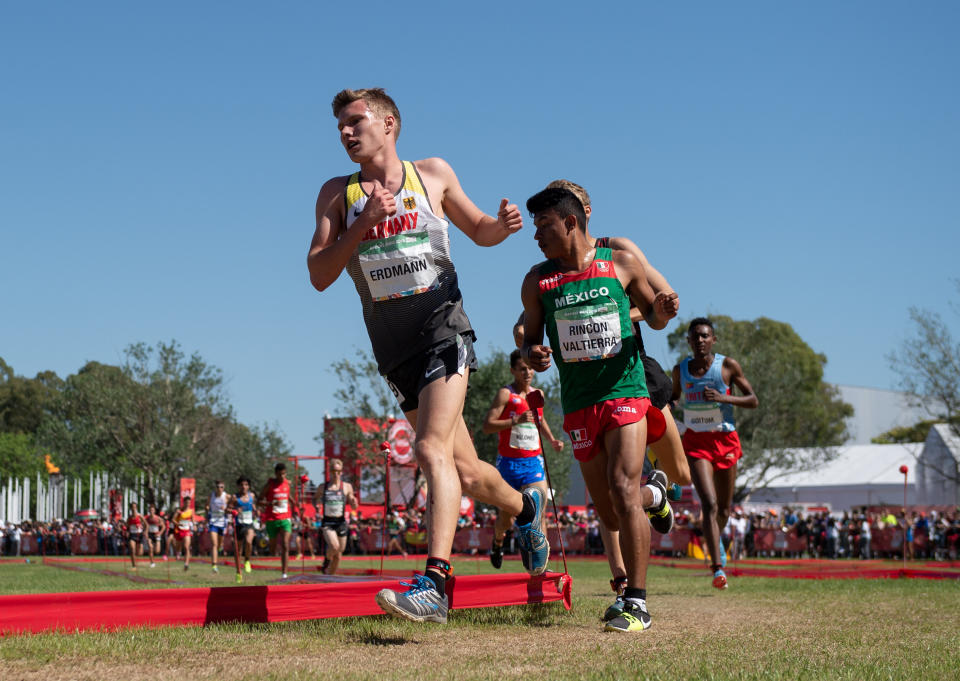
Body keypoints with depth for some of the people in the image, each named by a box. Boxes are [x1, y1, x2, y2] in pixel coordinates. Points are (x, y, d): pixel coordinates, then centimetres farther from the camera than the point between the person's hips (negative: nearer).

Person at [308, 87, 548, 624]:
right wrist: (363, 224, -13)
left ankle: (435, 584, -26)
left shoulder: (434, 174, 7)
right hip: (393, 347, 3)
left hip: (444, 326, -3)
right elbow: (320, 275, -1)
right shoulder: (338, 194, 8)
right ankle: (526, 508, 38)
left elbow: (479, 230, 20)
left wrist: (504, 225, -4)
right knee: (464, 469, 9)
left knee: (433, 450, -21)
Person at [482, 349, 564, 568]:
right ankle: (497, 541, 41)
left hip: (534, 461, 4)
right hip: (508, 462, -3)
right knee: (507, 518, 8)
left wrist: (551, 440, 14)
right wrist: (517, 420, -26)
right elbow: (487, 425, -17)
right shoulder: (505, 394, -8)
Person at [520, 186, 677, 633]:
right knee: (609, 514, 7)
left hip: (625, 391, -3)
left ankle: (636, 603, -12)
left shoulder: (621, 264, 1)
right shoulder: (537, 281, 4)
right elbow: (530, 337, 12)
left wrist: (662, 311, -11)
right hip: (578, 404, 3)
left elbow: (652, 315, 13)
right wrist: (532, 355, -12)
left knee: (622, 488, -18)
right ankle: (654, 494, 44)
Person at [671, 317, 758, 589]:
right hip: (695, 442, 0)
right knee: (709, 504, -18)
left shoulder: (728, 365, -4)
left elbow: (753, 401, -5)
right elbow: (674, 396, 24)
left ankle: (716, 539, 47)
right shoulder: (681, 370, 3)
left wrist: (722, 398, -19)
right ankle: (718, 568, -23)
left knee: (724, 508, 12)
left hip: (725, 440, 0)